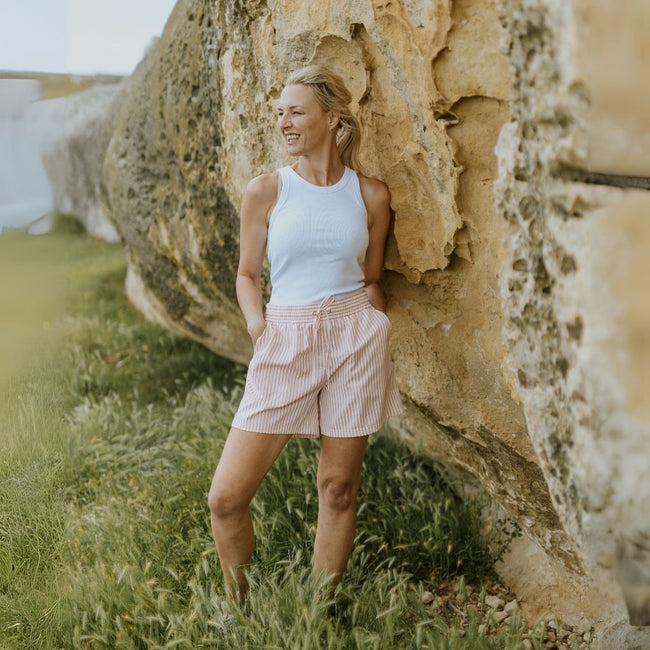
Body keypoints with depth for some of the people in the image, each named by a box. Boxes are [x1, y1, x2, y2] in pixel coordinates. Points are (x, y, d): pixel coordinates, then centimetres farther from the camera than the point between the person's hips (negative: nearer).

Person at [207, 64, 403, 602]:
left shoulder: (371, 194, 5)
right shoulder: (266, 191, 3)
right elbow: (247, 275, 11)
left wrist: (369, 329, 0)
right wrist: (258, 328, -4)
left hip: (354, 340, 1)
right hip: (284, 343, 0)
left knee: (338, 488, 7)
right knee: (226, 497, -4)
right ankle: (240, 608, 21)